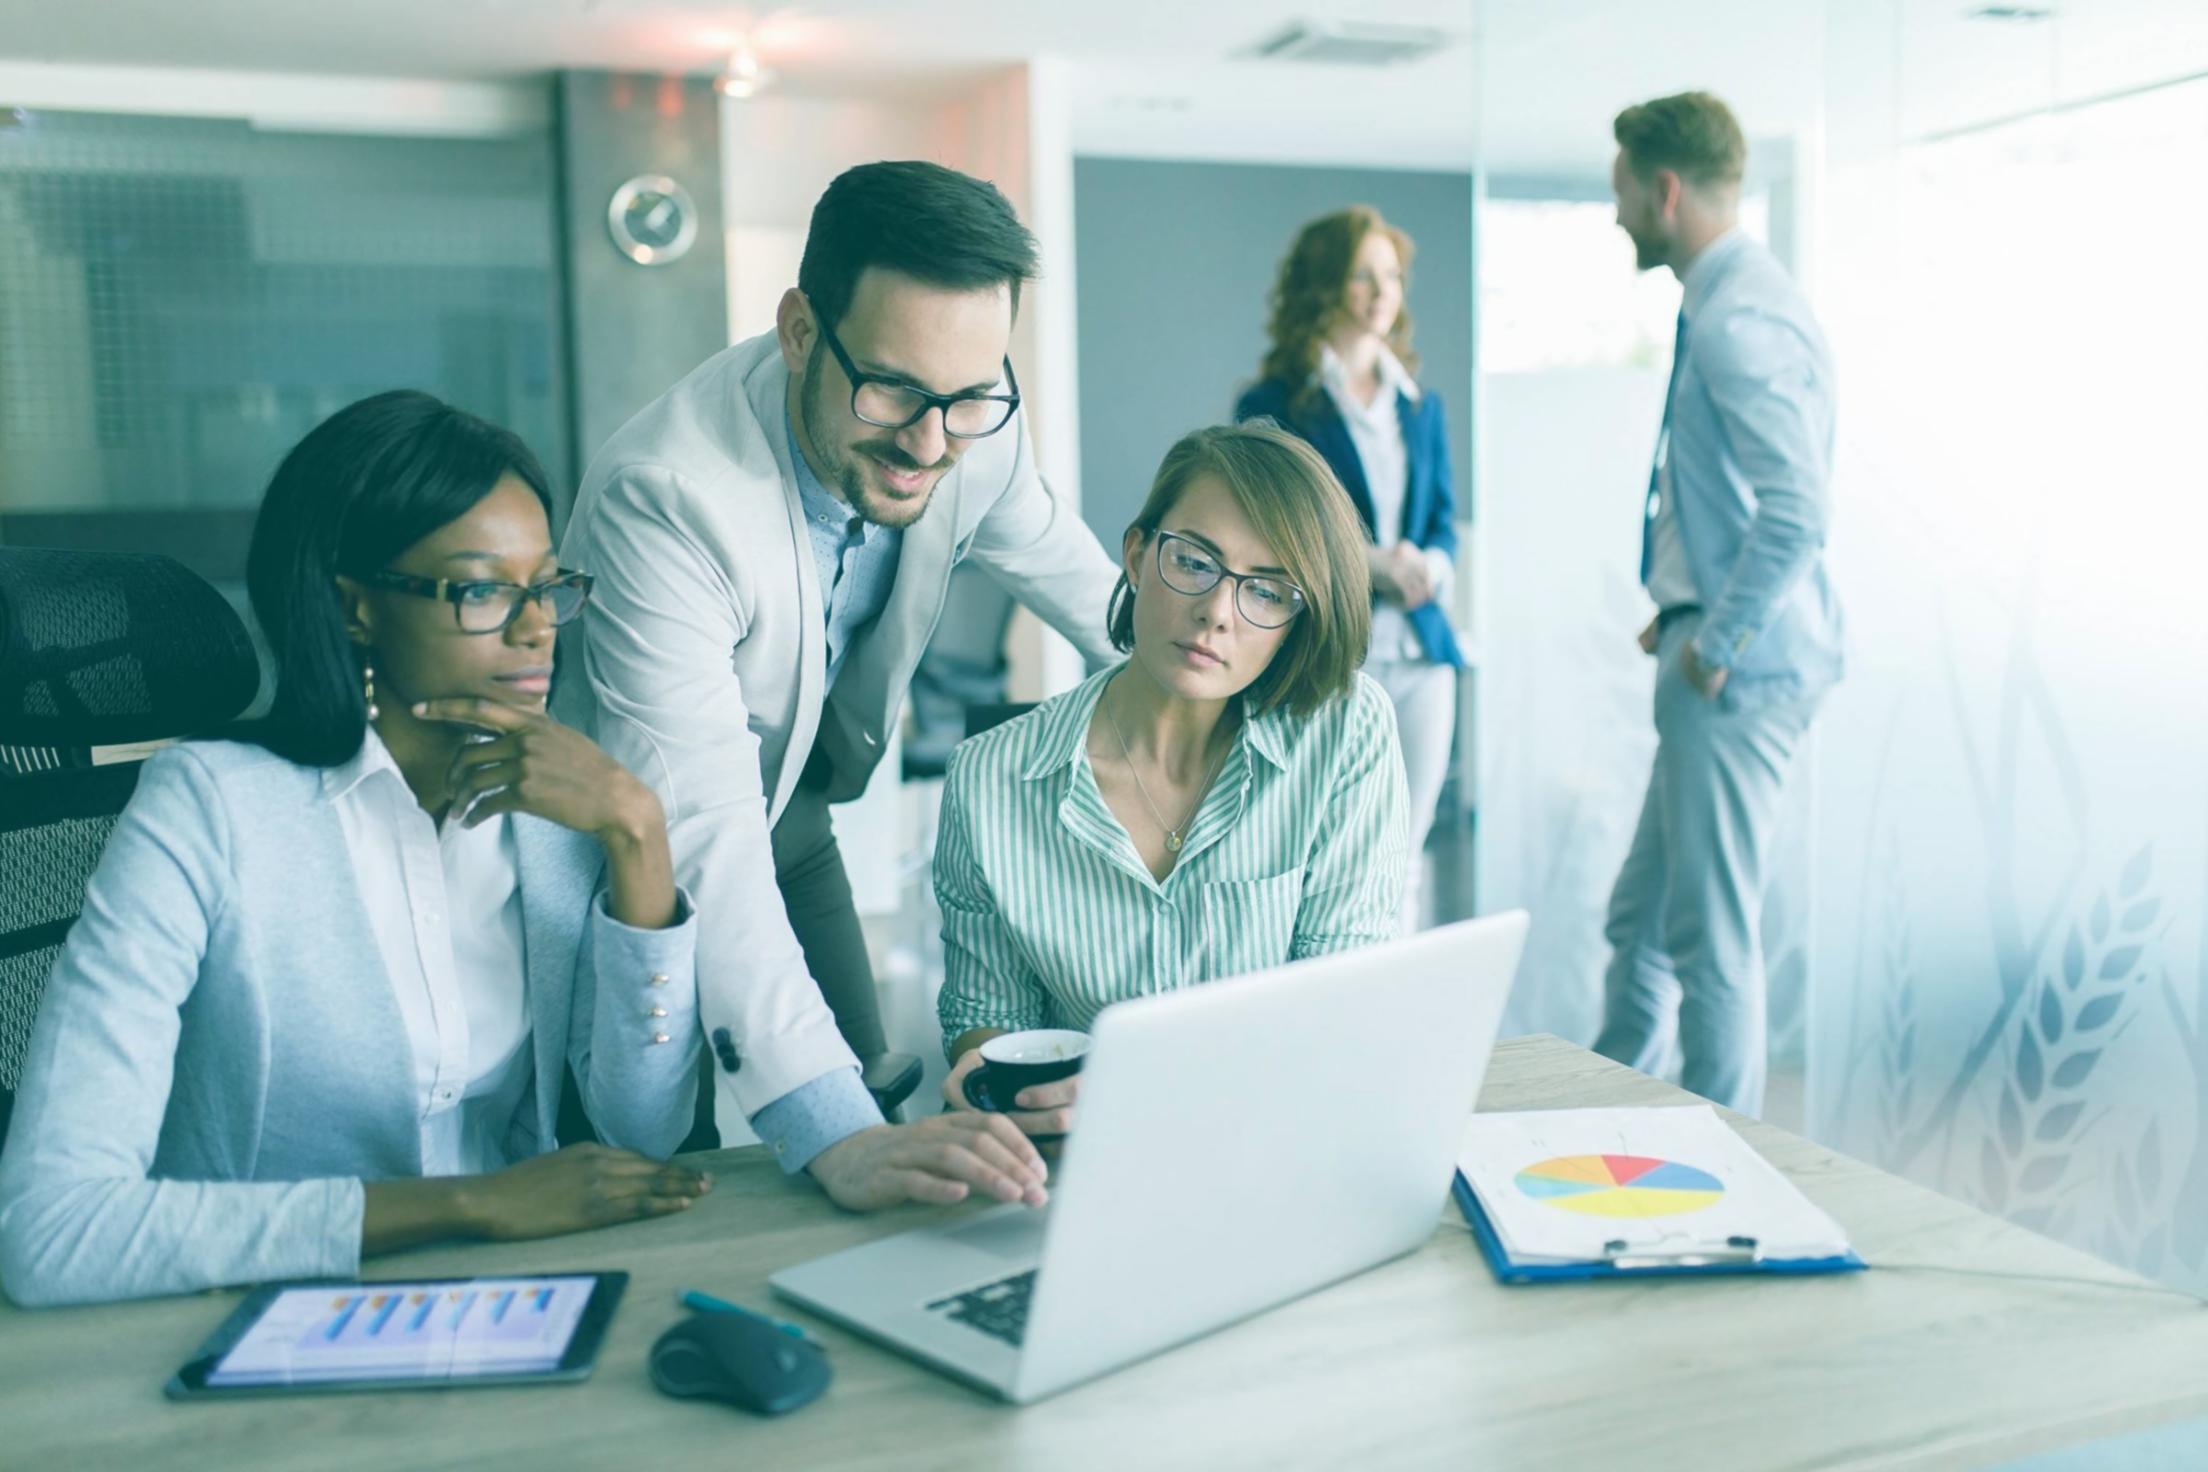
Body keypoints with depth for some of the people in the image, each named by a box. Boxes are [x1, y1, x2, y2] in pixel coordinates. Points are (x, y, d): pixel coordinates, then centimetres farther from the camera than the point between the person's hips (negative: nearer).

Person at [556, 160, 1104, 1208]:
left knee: (870, 1110, 12)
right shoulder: (664, 495, -39)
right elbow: (701, 840, -45)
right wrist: (831, 1131, -53)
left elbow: (1058, 565, 3)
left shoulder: (975, 430, -20)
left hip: (789, 807, 6)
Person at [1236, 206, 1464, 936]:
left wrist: (1430, 567, -7)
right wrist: (1366, 563, -17)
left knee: (1402, 860, 9)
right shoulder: (1274, 404, -2)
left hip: (1419, 652, 5)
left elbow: (1443, 519, 16)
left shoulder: (1420, 404, 15)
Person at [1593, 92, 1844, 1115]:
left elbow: (1798, 509, -25)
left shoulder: (1738, 318, -17)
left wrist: (1715, 645, -17)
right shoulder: (1721, 305, 15)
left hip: (1739, 670, -10)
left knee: (1711, 939, 0)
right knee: (1639, 920, 17)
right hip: (1716, 651, 10)